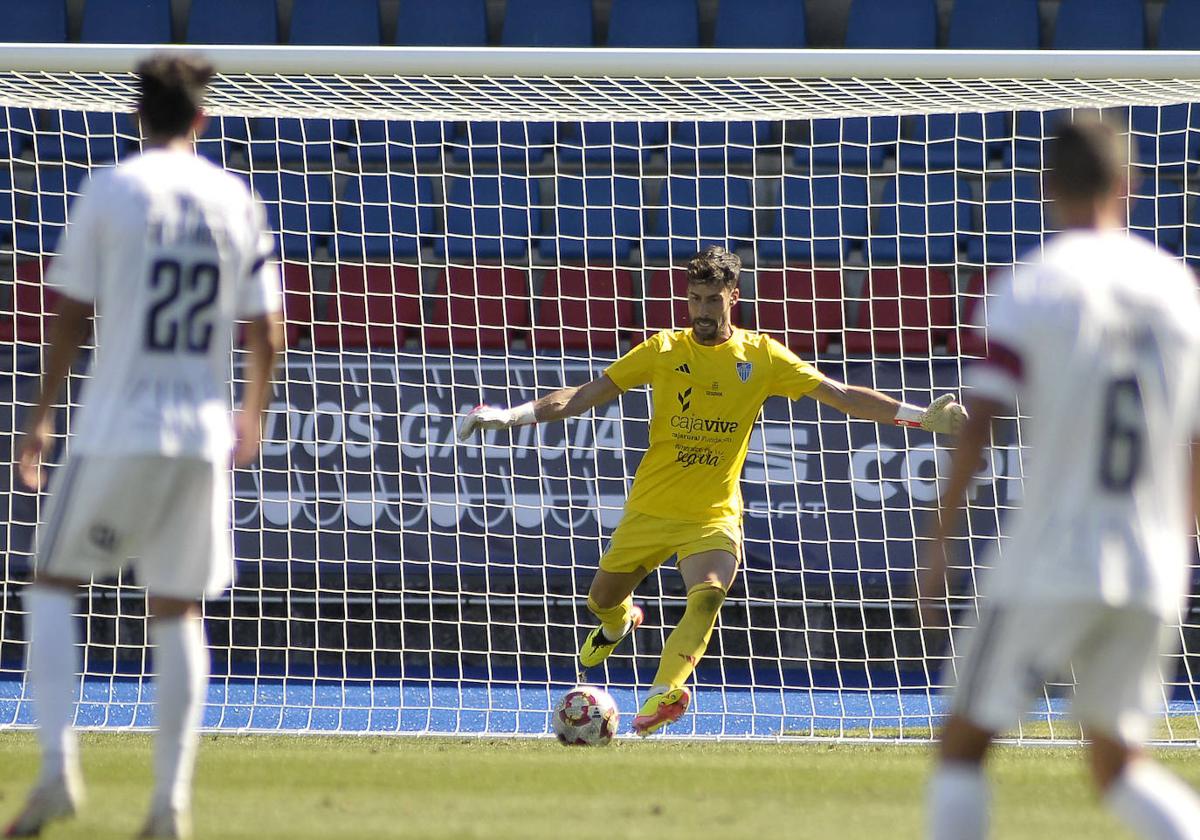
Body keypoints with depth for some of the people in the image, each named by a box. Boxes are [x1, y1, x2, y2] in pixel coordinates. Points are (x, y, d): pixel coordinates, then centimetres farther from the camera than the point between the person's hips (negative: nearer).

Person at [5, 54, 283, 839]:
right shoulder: (238, 202, 5)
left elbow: (73, 317, -3)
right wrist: (253, 416, 23)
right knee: (178, 611, 11)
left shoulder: (110, 191, -3)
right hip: (203, 435, 3)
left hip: (118, 429, -3)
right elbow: (267, 333, 6)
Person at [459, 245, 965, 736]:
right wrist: (511, 416, -13)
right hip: (650, 507, 2)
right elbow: (588, 395, -3)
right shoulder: (663, 351, -3)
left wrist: (920, 417, -9)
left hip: (714, 514, -2)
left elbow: (842, 396, -2)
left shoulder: (762, 357, -3)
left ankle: (664, 692, -40)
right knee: (602, 600, 15)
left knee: (707, 595, -29)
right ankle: (619, 625, 51)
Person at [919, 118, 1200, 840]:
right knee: (1117, 760, 18)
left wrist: (939, 546, -7)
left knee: (963, 745, 6)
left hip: (1049, 568, -4)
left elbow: (978, 429, -13)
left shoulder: (1033, 290, -6)